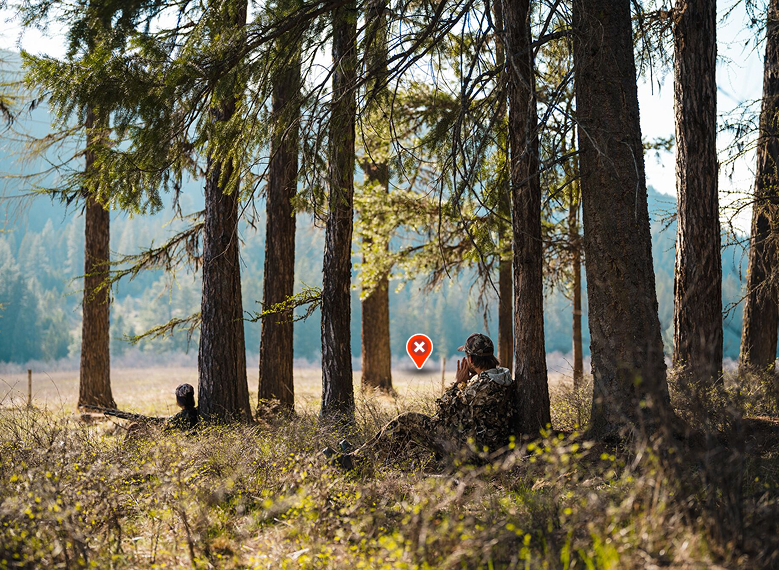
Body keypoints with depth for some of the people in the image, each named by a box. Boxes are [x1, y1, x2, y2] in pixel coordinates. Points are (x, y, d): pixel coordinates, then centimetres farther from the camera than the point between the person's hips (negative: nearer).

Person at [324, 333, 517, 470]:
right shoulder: (505, 379, 8)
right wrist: (466, 384, 9)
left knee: (406, 422, -1)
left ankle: (352, 460, 9)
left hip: (471, 449, -9)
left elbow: (444, 411, -11)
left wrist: (458, 382, -1)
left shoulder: (481, 384, -21)